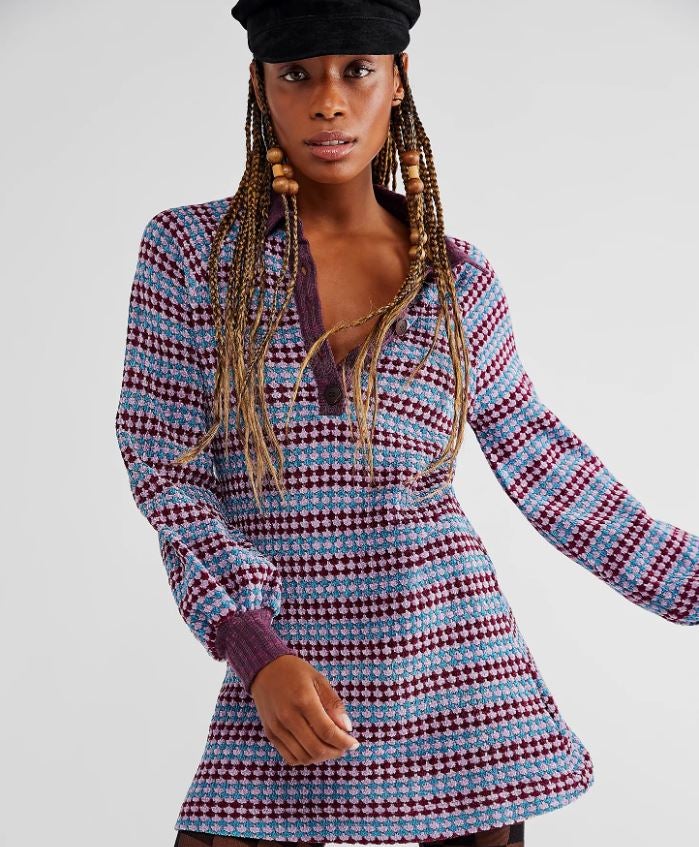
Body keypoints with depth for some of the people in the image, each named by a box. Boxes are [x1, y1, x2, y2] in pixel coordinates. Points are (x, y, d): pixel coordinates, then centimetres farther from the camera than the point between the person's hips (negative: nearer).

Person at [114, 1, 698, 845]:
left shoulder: (458, 278, 4)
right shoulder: (189, 248, 0)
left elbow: (537, 456, 12)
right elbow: (160, 462, -3)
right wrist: (253, 648, -13)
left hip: (456, 672, 1)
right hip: (282, 676, -1)